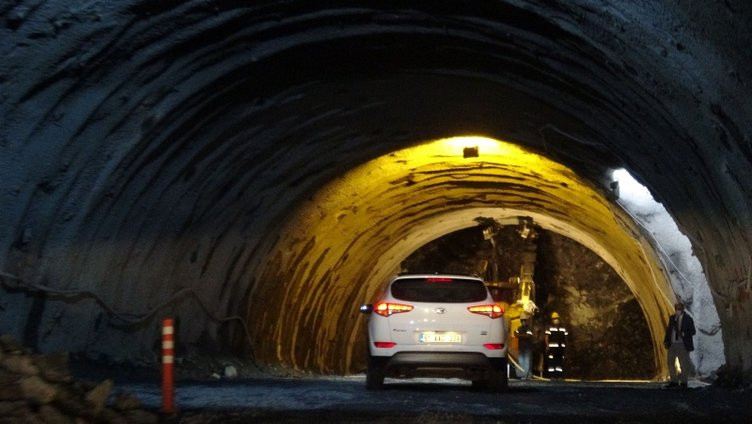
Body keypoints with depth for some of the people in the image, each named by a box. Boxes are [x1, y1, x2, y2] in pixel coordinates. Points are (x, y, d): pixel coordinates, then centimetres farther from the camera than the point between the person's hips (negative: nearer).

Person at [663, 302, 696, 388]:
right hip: (672, 344, 6)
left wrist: (684, 334, -23)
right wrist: (666, 341, 7)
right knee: (670, 362, 11)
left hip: (683, 345, -6)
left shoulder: (688, 319, -5)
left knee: (683, 364, -1)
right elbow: (668, 330, 15)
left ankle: (683, 382, 9)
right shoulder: (672, 318, 11)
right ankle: (673, 381, 23)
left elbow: (692, 331, -6)